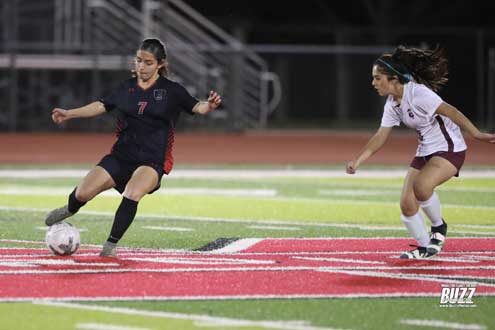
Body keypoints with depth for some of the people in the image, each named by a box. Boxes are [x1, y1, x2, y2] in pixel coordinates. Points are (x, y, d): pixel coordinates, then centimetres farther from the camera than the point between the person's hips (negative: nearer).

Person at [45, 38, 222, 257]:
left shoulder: (171, 90, 0)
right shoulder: (127, 88, 10)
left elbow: (196, 107, -6)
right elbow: (101, 106, 17)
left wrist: (209, 106, -29)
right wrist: (69, 114, 12)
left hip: (153, 160, -4)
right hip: (121, 156, 4)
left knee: (132, 194, -33)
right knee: (83, 193, -6)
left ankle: (111, 245, -18)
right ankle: (70, 210, 32)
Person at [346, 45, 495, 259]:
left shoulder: (418, 94, -21)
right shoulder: (392, 105, 4)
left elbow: (450, 111, -23)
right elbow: (380, 137, 11)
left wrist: (477, 134, -28)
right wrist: (357, 161, 3)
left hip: (450, 149, -8)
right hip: (425, 152, 8)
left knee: (421, 186, -32)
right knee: (407, 204, -2)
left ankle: (438, 226, -6)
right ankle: (425, 248, 14)